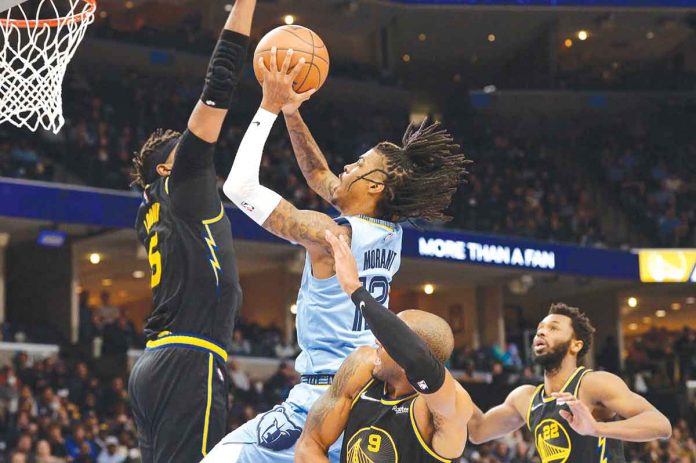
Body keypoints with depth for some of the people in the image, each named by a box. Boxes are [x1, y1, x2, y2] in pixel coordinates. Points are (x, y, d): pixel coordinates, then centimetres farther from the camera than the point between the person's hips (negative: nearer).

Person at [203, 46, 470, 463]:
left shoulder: (330, 234, -12)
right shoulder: (392, 235, 10)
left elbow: (240, 186, -9)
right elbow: (319, 176, 24)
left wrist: (269, 108, -5)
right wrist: (291, 112, 19)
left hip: (325, 397, -8)